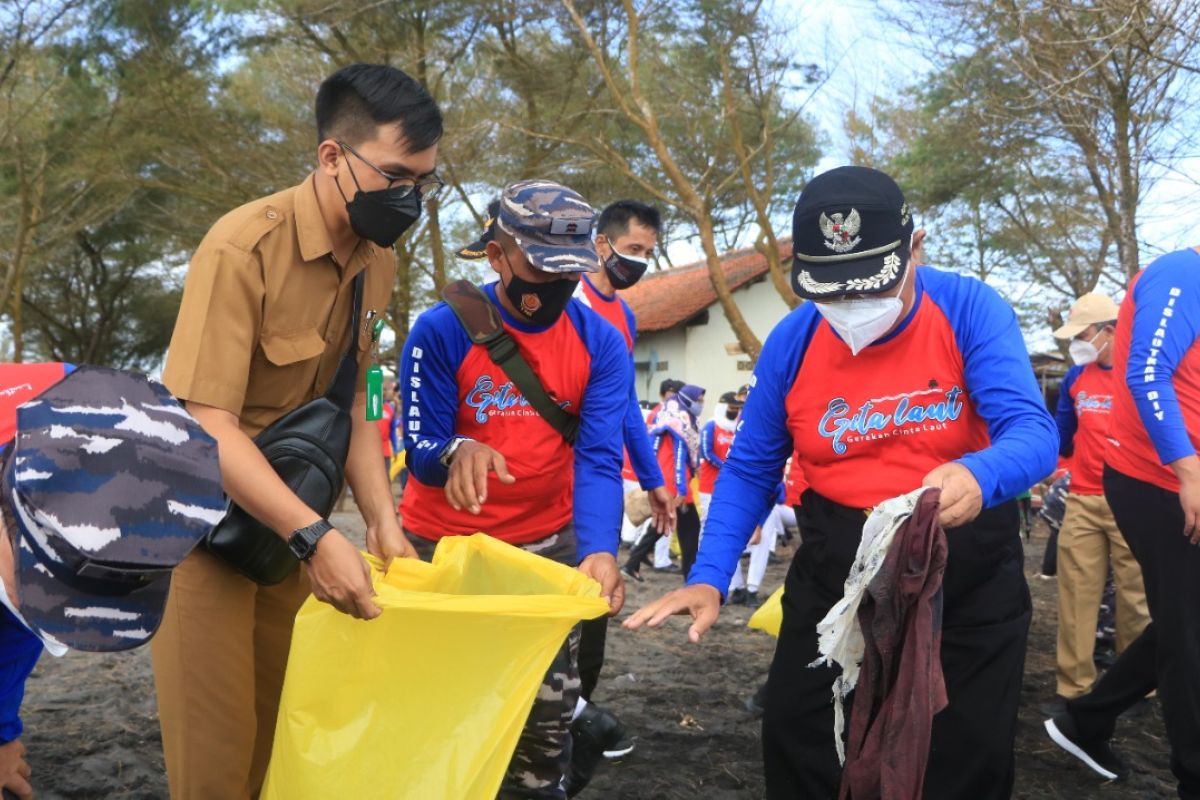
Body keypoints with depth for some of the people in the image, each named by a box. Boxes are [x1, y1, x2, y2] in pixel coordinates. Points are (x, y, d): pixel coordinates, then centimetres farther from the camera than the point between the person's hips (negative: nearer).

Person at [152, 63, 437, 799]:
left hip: (292, 520, 7)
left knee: (287, 723, 14)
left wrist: (381, 518, -5)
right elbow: (206, 425, -27)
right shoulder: (243, 248, -24)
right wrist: (316, 536, -35)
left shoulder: (379, 260, -1)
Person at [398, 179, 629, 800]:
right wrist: (458, 452, -44)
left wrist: (598, 551, -36)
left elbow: (599, 459, -18)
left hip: (547, 542, 2)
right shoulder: (441, 330, -17)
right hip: (442, 540, -1)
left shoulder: (601, 343, -10)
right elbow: (420, 449, -19)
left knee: (548, 710, 12)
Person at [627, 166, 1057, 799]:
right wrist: (709, 577, -12)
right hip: (834, 575, 2)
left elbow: (1035, 432, -24)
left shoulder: (971, 311, -15)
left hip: (969, 577, -1)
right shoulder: (791, 342, -7)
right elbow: (749, 469, 0)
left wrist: (980, 475, -48)